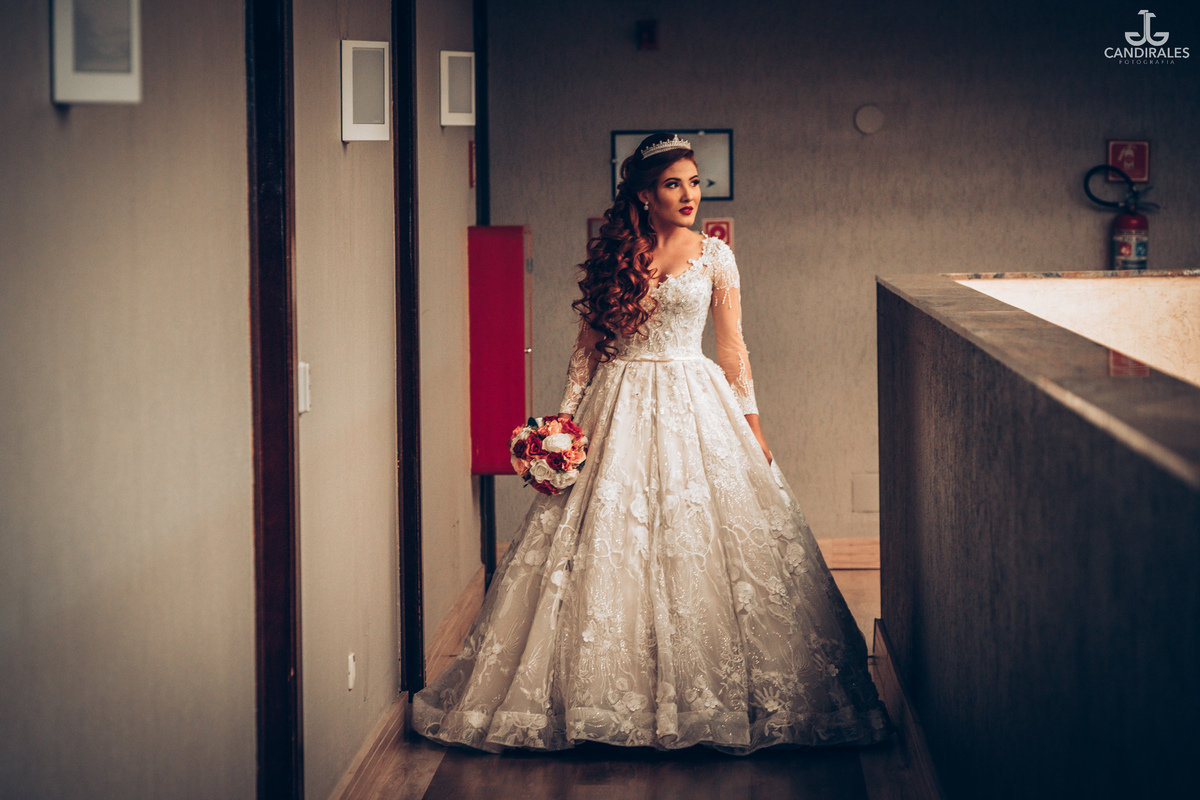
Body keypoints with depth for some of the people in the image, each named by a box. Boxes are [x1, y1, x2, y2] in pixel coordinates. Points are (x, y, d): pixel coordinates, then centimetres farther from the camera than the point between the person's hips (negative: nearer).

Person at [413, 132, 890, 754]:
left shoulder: (714, 255, 3)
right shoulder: (612, 256, 4)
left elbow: (732, 346, 5)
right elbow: (588, 345, 7)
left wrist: (752, 423, 0)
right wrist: (566, 416, 0)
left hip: (695, 405, -1)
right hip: (619, 409, 1)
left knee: (696, 544, -4)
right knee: (607, 547, -2)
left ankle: (705, 697, 5)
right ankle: (612, 697, 7)